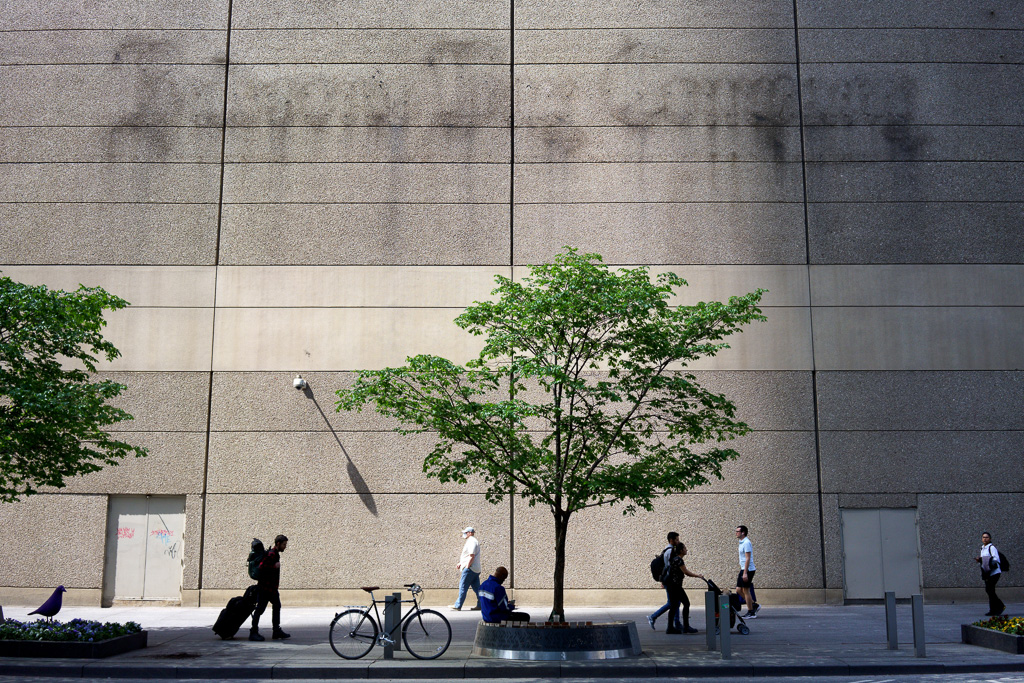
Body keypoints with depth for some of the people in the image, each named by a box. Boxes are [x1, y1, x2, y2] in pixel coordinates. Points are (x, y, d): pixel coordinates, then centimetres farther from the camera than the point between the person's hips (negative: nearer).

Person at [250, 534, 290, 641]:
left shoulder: (275, 554, 14)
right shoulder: (271, 554, -18)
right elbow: (262, 566, -30)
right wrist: (274, 566, -22)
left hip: (272, 587, 11)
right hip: (265, 587, -11)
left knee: (277, 606, 14)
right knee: (260, 608, -4)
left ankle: (277, 631, 21)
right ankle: (253, 632, 2)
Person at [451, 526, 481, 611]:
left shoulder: (471, 541, -12)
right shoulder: (472, 541, 20)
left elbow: (472, 556, -20)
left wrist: (467, 567, -19)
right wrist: (460, 563, 21)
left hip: (470, 569, -10)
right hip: (476, 569, 10)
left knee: (463, 587, -5)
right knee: (476, 588, 9)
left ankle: (458, 606, -1)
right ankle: (480, 605, 8)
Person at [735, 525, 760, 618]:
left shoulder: (746, 543, -15)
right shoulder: (741, 543, 15)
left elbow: (747, 558, -20)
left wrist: (745, 573, -24)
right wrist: (740, 573, 23)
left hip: (748, 570, -10)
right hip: (743, 570, 10)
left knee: (746, 590, -4)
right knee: (739, 590, 9)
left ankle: (751, 612, 4)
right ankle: (754, 605, 17)